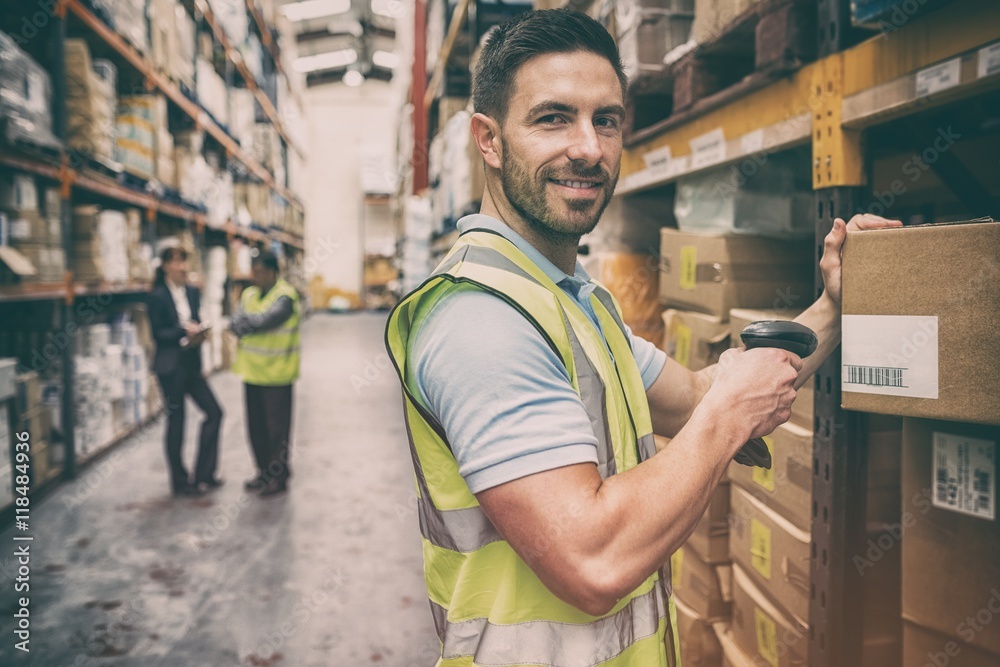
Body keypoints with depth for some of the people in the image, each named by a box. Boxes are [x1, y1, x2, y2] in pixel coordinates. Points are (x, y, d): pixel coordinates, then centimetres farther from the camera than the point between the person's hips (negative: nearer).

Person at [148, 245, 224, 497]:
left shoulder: (192, 292, 8)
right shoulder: (158, 296, -9)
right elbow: (158, 333, -12)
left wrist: (199, 332, -7)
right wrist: (184, 332, -23)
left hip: (191, 364, 7)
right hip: (170, 366, -7)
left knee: (214, 412, 5)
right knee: (176, 420, 3)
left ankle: (204, 474, 16)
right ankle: (180, 482, 16)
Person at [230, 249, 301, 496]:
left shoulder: (285, 296, -12)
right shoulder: (249, 294, 10)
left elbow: (264, 320, -25)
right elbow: (235, 325, 0)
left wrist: (245, 322, -9)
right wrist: (253, 324, -18)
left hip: (276, 373, -7)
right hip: (252, 371, 7)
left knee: (276, 427, 2)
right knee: (256, 426, 13)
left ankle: (279, 477, 14)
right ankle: (264, 472, 27)